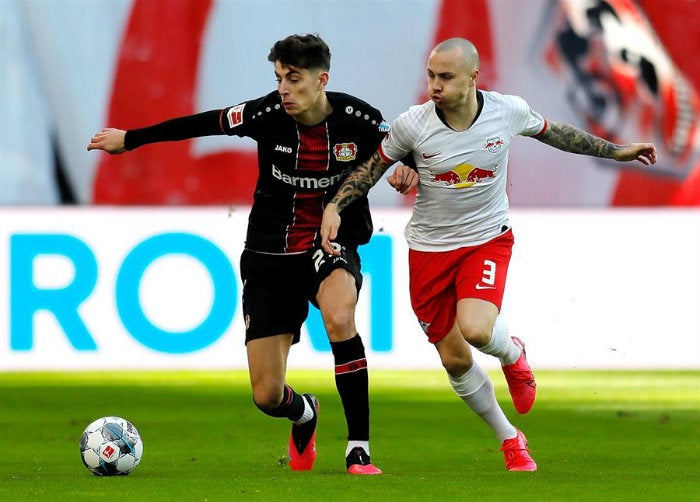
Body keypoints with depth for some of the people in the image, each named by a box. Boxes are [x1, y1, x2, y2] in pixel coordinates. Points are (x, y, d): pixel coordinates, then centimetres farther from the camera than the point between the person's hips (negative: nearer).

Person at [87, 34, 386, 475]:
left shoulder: (358, 119, -13)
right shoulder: (268, 113, -13)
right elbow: (202, 124, 2)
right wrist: (130, 139, 11)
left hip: (333, 245, -2)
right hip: (271, 255, 2)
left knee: (339, 318, -38)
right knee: (268, 397, -2)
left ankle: (359, 448, -25)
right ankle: (304, 414, 39)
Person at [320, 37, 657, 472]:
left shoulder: (509, 111, -13)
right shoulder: (413, 124, -15)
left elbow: (553, 132, 8)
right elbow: (373, 167, 2)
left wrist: (616, 151, 17)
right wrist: (335, 208, -10)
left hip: (488, 238, -1)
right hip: (429, 248, 1)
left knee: (475, 329, -28)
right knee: (455, 359, 4)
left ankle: (512, 354, 11)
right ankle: (510, 439, 27)